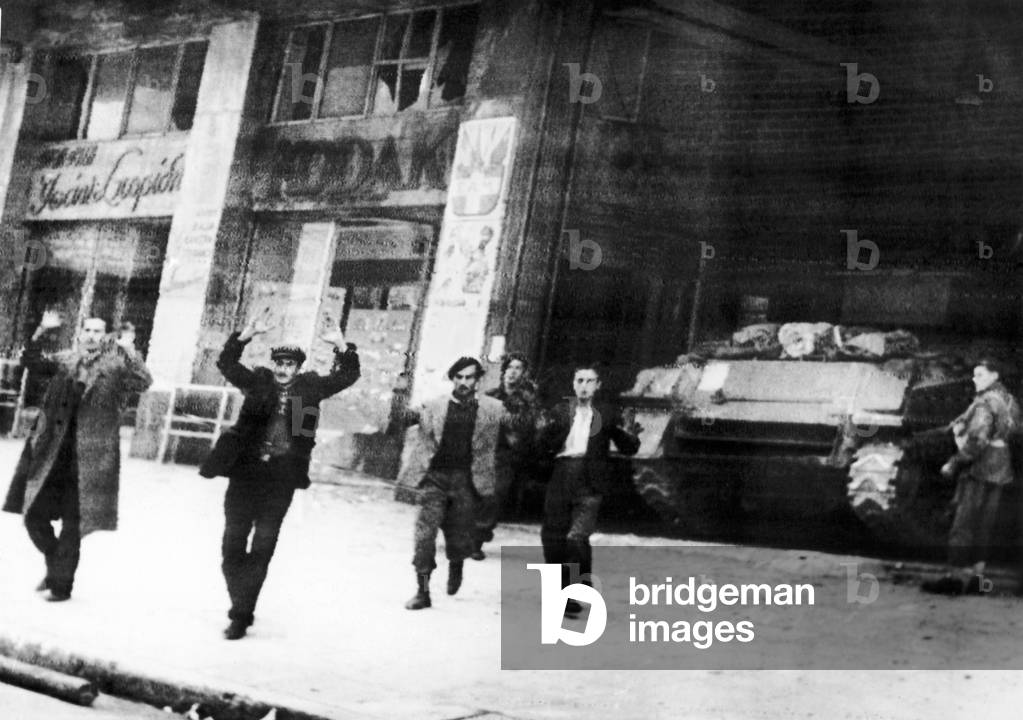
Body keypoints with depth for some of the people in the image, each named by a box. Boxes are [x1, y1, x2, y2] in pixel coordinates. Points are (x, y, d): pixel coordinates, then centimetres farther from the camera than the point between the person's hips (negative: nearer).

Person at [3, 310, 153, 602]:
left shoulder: (116, 365, 1)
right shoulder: (64, 361, 11)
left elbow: (144, 382, -13)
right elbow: (30, 361, 2)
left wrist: (129, 350, -24)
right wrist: (41, 332, -12)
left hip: (89, 456, -4)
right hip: (51, 455, 4)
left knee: (73, 525, 1)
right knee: (34, 515, 7)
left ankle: (61, 584, 14)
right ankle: (55, 565, 31)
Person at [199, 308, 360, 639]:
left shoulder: (310, 387, 6)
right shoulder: (257, 383, 4)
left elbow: (347, 376, 6)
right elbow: (226, 363, -5)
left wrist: (341, 346, -10)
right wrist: (247, 335, -19)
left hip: (281, 478, -1)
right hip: (246, 472, 1)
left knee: (262, 548, -3)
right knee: (232, 545, 3)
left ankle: (241, 614, 1)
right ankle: (241, 609, 17)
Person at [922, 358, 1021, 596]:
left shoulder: (985, 403, -15)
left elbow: (977, 440, -22)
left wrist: (954, 463, -15)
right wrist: (959, 425, 1)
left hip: (980, 466, -9)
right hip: (1000, 466, 9)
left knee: (964, 522, -6)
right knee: (983, 525, 10)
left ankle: (955, 576, -8)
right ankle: (976, 577, 11)